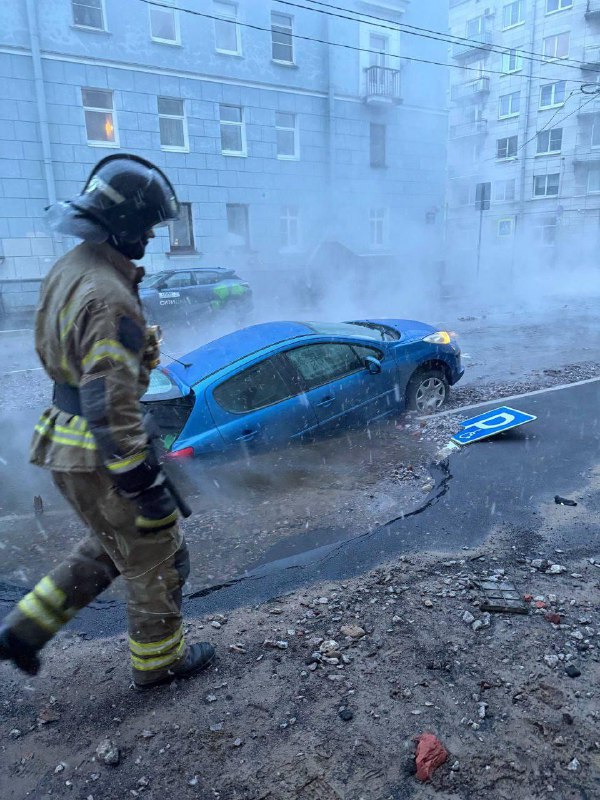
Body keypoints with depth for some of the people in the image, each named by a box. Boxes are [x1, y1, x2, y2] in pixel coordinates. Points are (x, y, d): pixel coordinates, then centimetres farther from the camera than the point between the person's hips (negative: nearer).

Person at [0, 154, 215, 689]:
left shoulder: (68, 270, 6)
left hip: (65, 443, 10)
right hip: (98, 459, -9)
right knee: (158, 558, 12)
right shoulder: (109, 298, -26)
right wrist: (146, 486, -24)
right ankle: (159, 660, 33)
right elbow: (111, 408, -29)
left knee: (110, 549, 28)